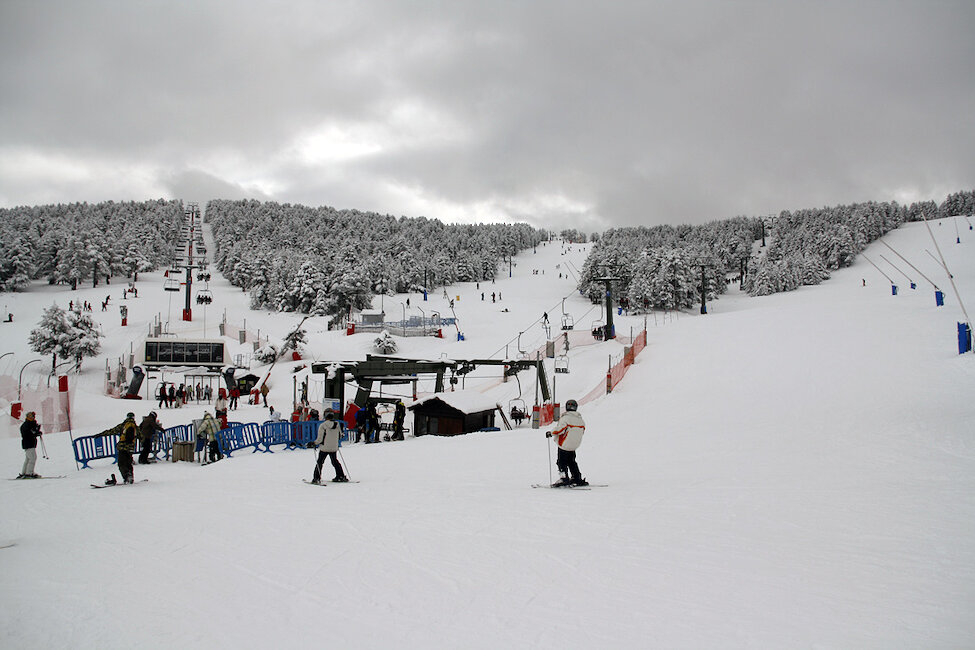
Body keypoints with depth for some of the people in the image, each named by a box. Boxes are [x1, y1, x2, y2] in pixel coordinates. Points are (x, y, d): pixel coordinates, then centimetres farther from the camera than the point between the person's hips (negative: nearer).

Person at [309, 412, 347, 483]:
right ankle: (341, 477, 20)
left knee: (319, 462, 7)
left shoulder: (322, 425, -13)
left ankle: (316, 478, 3)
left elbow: (320, 439, -13)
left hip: (324, 448, -4)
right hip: (334, 448, 4)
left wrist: (313, 443, 2)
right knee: (335, 462, 19)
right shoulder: (337, 425, -1)